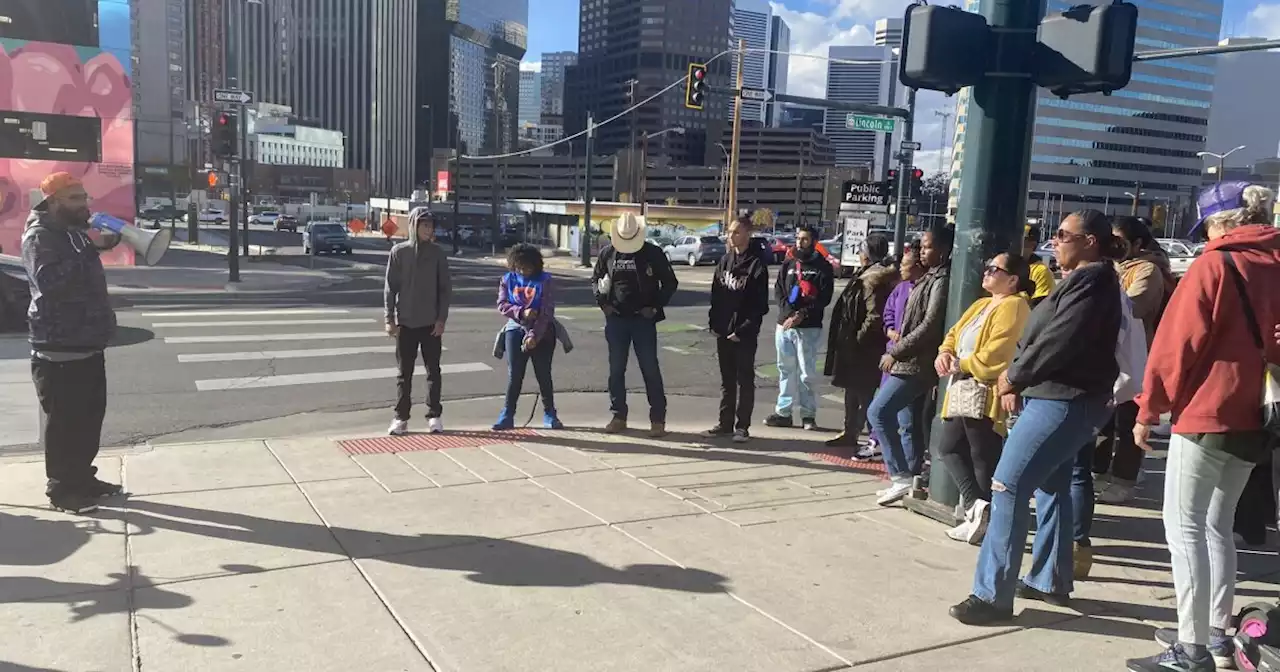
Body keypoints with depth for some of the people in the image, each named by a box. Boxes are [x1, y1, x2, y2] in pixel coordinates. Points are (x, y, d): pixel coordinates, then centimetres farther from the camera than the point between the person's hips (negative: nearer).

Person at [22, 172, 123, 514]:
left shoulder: (74, 230, 14)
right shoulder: (39, 237, -13)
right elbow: (49, 281, -29)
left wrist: (107, 237, 13)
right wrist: (88, 248, -29)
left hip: (88, 344, 9)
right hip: (58, 350, -9)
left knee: (90, 416, 14)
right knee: (62, 421, -1)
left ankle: (83, 477, 25)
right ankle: (60, 488, 8)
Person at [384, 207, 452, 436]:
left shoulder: (438, 253, 0)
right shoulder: (399, 252, -1)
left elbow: (445, 288, 1)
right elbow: (390, 287, 0)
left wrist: (442, 318, -6)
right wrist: (389, 318, -6)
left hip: (431, 323, 0)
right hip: (405, 322, 0)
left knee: (433, 371, 6)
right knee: (404, 373, 6)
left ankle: (434, 416, 15)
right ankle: (401, 417, 14)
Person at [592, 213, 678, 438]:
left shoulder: (653, 253, -5)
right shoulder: (608, 253, 3)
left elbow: (670, 283, 1)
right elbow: (595, 279, 15)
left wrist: (655, 307, -7)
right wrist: (603, 303, 1)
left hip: (643, 319, -3)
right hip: (616, 319, 3)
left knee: (650, 370, -2)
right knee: (616, 370, 7)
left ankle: (658, 419, 5)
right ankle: (618, 416, 18)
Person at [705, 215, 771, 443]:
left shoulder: (756, 264, -9)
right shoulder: (725, 261, 11)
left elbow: (759, 304, -12)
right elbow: (716, 294, 13)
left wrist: (742, 330, -16)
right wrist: (714, 322, 3)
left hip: (745, 334, -6)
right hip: (723, 331, 6)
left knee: (745, 379, 2)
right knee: (726, 379, 13)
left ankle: (742, 426, 8)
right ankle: (725, 423, 22)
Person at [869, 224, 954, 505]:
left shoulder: (942, 280, -13)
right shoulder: (930, 278, 16)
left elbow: (929, 326, -20)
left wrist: (895, 351, -16)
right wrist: (899, 343, 8)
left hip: (917, 363, -10)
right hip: (910, 362, 10)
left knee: (878, 412, -13)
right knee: (909, 424, 12)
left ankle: (902, 477, -12)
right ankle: (909, 480, 19)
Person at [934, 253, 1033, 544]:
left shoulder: (1013, 307, -12)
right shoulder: (981, 304, 21)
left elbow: (993, 356, -21)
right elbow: (954, 334, 19)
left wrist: (959, 364, -10)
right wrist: (945, 353, -3)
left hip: (986, 395, -10)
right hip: (965, 392, 10)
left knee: (983, 460, -3)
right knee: (948, 448, 10)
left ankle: (981, 516, 5)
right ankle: (975, 504, 10)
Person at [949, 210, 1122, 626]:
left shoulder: (1091, 281, -15)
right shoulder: (1082, 280, 19)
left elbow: (1058, 341, -22)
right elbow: (1042, 336, 15)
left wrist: (1013, 377, -9)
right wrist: (1017, 380, 1)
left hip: (1063, 402, -11)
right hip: (1060, 398, 11)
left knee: (1008, 487, -13)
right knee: (1050, 487, 17)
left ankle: (993, 594, -10)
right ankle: (1051, 581, 28)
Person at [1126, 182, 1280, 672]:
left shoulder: (1215, 264, -10)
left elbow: (1177, 342, -13)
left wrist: (1149, 409, -7)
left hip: (1205, 414, -8)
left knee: (1185, 528, -3)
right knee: (1217, 525, 17)